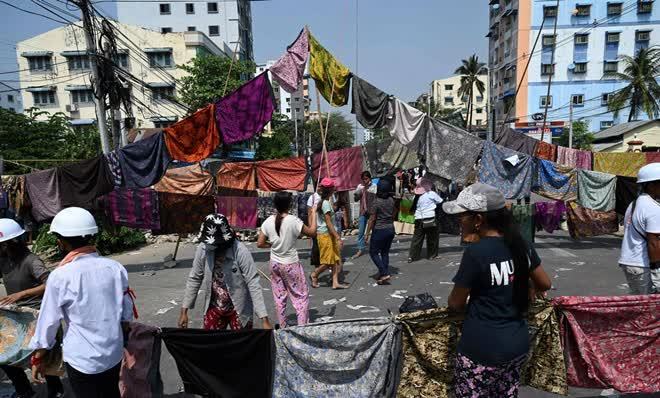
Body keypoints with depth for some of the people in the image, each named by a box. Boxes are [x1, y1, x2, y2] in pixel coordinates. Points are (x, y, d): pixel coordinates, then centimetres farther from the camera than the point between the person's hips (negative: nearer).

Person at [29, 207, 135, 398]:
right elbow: (127, 313, 0)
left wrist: (37, 358, 6)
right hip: (114, 353, 3)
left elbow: (48, 322, -10)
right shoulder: (115, 267, -9)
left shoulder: (60, 276, -19)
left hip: (82, 360, -3)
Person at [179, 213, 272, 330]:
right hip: (213, 308, 4)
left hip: (239, 310, -3)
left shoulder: (240, 251, -24)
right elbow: (194, 279, 0)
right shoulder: (203, 249, -12)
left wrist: (264, 319, -29)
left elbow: (253, 284, -25)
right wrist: (184, 310, 1)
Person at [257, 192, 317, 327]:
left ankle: (282, 327, 27)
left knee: (279, 297, 17)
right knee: (301, 296, 10)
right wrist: (314, 213, 0)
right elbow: (312, 233, -9)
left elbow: (260, 243, -3)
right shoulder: (293, 221, -20)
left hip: (275, 264, 5)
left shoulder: (268, 222, -7)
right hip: (291, 265, -4)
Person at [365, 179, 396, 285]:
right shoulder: (391, 200, 1)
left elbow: (372, 219, -15)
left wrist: (367, 234, -9)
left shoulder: (377, 202, -17)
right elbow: (393, 216, 12)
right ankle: (383, 276, 18)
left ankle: (384, 273, -3)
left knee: (373, 252, 7)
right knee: (385, 253, 15)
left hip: (379, 230, -6)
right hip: (390, 229, 7)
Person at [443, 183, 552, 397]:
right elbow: (544, 284, 12)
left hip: (482, 349, -7)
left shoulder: (475, 252, -22)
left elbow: (455, 304, -11)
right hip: (518, 344, 7)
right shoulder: (521, 245, -3)